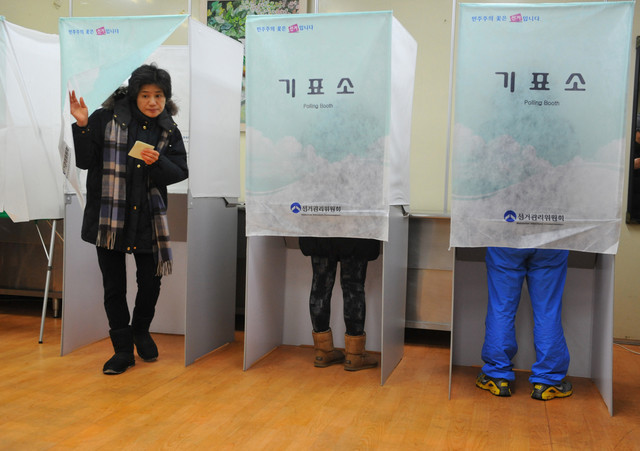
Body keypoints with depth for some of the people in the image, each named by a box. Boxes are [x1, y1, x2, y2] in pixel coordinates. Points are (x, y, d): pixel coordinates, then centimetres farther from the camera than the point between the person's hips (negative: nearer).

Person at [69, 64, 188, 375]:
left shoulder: (168, 131, 5)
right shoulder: (106, 119, -3)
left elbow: (180, 172, 1)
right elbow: (84, 161, -3)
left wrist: (157, 162, -17)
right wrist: (82, 126, -15)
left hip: (148, 218, 2)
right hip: (109, 217, -1)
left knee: (150, 282, 7)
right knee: (114, 286, 5)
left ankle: (141, 332, 36)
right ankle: (123, 349, 21)